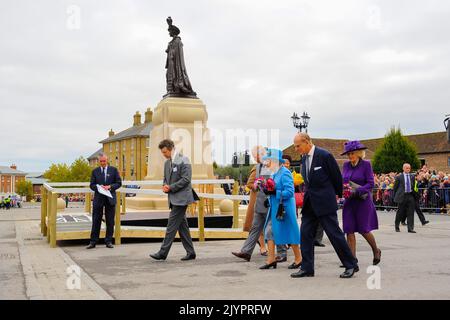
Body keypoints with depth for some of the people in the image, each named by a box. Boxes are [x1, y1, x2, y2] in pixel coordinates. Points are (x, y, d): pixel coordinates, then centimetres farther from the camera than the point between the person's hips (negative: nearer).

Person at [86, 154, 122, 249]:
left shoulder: (113, 170, 4)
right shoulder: (95, 171, 6)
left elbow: (119, 183, 3)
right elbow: (92, 185, 5)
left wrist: (110, 187, -14)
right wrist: (98, 187, -15)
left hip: (110, 198, 0)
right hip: (98, 198, 0)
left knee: (110, 221, 4)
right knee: (96, 221, 1)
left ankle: (108, 241, 12)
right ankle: (93, 242, 6)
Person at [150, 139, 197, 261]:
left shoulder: (183, 160, -10)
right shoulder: (167, 162, 15)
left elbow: (186, 179, -16)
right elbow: (166, 178, 23)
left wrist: (171, 187, -16)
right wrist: (165, 186, 0)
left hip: (181, 198, -8)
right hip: (174, 199, 9)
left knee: (172, 225, -9)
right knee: (182, 226, 10)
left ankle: (163, 252, -7)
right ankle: (190, 252, 15)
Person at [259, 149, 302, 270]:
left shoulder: (285, 173, -14)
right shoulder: (274, 173, 13)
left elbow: (289, 191, -22)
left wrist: (274, 192, -25)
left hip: (284, 207, -9)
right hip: (274, 207, 9)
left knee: (289, 232, 0)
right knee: (269, 231, 5)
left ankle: (298, 259, 14)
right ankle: (271, 259, 10)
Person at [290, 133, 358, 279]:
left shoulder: (324, 155, -13)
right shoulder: (304, 158, 10)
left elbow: (337, 176, -4)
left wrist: (337, 195, 7)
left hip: (325, 202, -7)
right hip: (309, 203, 7)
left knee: (335, 234, -2)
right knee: (306, 234, 4)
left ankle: (351, 265, 12)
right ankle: (307, 268, 10)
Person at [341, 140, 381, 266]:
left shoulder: (366, 164, -7)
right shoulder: (346, 165, 7)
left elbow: (370, 184, -10)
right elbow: (342, 180, 11)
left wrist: (357, 190, -22)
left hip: (362, 201, -4)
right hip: (349, 201, 4)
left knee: (363, 230, 0)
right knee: (349, 230, -1)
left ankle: (376, 251, 27)